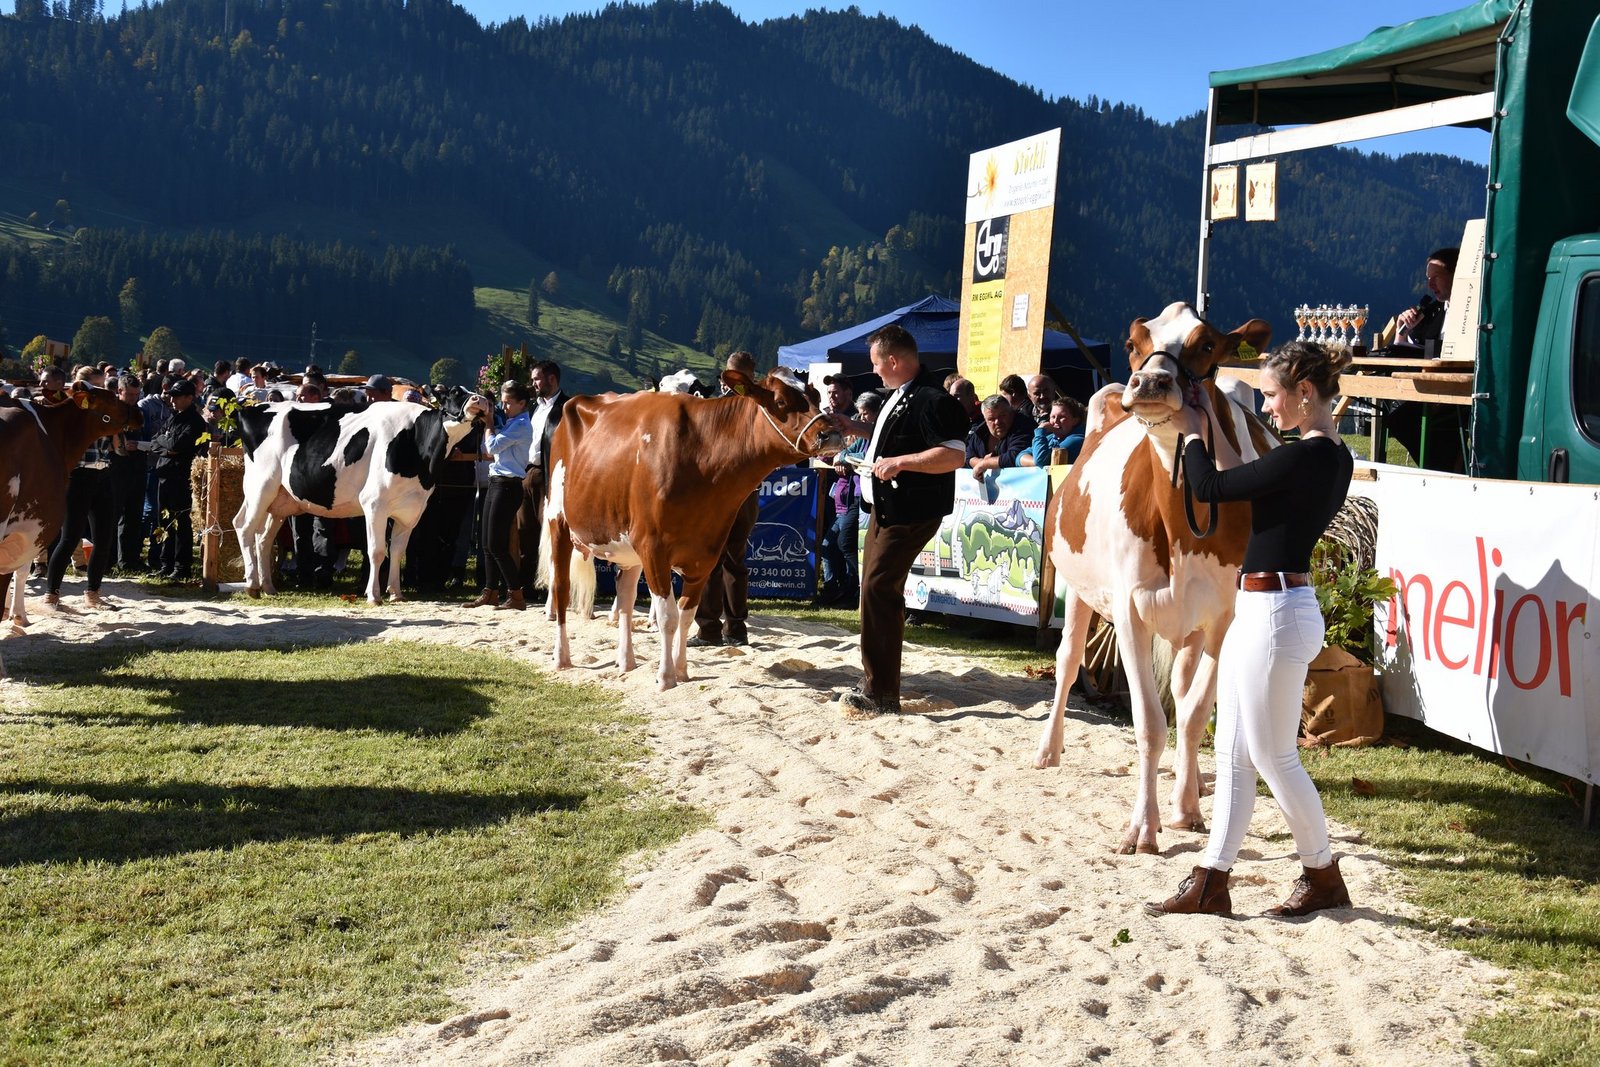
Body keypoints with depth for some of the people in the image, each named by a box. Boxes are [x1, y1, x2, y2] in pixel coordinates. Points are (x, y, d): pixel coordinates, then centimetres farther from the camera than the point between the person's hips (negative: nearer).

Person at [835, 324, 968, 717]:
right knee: (875, 590, 17)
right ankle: (873, 682, 29)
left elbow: (954, 455, -27)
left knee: (878, 590, -13)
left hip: (909, 514, -11)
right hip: (885, 508, 11)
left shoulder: (933, 401, -18)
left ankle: (881, 696, -8)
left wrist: (900, 462, -28)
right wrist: (854, 428, 23)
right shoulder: (899, 397, 14)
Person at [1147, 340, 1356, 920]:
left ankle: (1324, 877, 19)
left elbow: (1210, 488, -16)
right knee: (1232, 753, 11)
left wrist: (1190, 432, 2)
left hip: (1274, 612, -10)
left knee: (1273, 757, 3)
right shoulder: (1335, 458, 10)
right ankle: (1210, 883, 16)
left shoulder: (1303, 458, -20)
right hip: (1260, 609, 10)